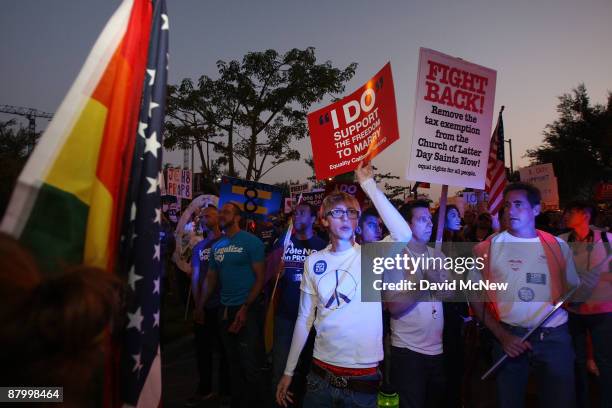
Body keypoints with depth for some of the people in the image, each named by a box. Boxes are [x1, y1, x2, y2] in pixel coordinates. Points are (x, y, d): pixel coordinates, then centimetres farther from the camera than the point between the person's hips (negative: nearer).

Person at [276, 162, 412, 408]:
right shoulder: (314, 262, 1)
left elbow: (404, 235, -30)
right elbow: (305, 319, 6)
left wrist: (369, 185, -26)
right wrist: (288, 372, 8)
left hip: (362, 380, -2)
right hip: (321, 375, 3)